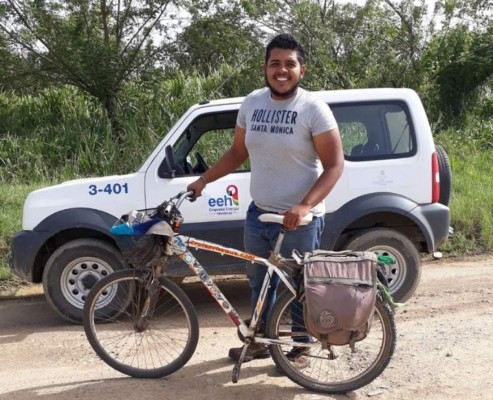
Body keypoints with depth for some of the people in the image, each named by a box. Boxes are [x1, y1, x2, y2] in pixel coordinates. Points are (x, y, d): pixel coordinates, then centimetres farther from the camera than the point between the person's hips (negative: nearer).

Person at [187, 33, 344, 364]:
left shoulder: (313, 108, -13)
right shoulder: (252, 103, 3)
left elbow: (334, 165, -16)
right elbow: (238, 153, 14)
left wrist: (304, 206, -27)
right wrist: (204, 179, 4)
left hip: (299, 220, -6)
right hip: (259, 214, 6)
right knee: (259, 282, 19)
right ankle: (260, 342, 38)